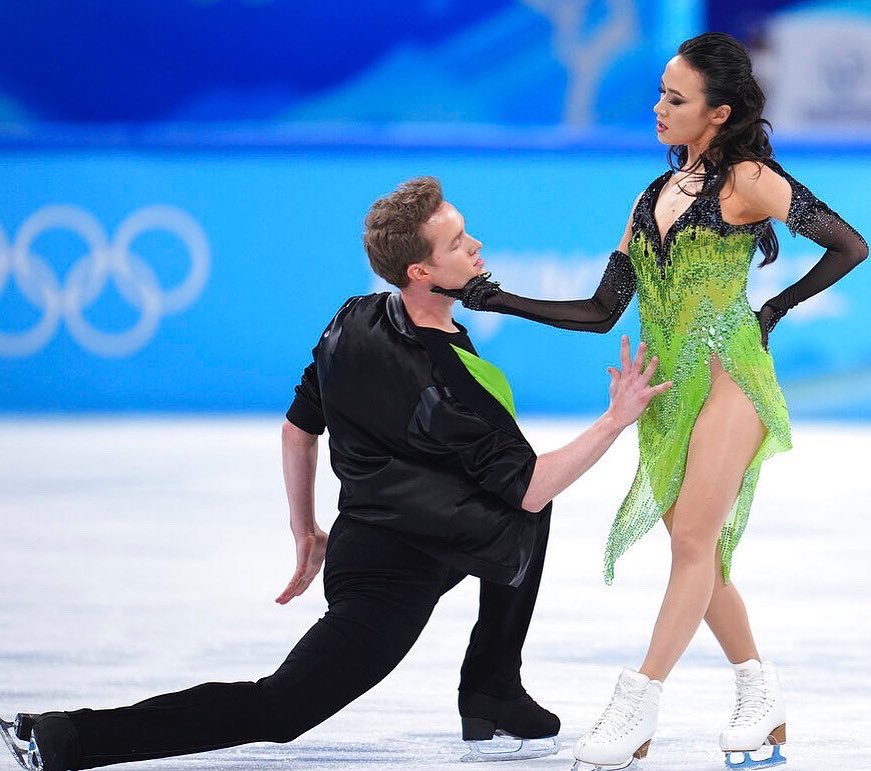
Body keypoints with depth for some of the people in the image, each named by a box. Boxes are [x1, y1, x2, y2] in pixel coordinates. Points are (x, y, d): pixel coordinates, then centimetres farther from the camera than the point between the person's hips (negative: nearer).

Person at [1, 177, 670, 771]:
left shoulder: (355, 323, 0)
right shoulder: (448, 386, -24)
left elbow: (299, 427, 12)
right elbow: (528, 490, -16)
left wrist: (306, 532, 24)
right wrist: (615, 421, -11)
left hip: (355, 544, 8)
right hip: (396, 574, -8)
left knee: (523, 519, 22)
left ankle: (493, 702, 21)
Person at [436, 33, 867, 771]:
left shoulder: (747, 182, -4)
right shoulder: (653, 198, 14)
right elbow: (602, 312, 12)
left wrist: (777, 308, 1)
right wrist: (505, 302, 4)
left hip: (728, 374, -7)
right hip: (666, 389, 7)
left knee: (695, 542, -11)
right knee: (699, 552, 6)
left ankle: (638, 706, -16)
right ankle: (760, 696, 17)